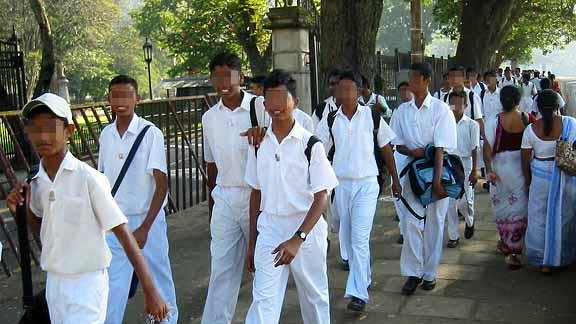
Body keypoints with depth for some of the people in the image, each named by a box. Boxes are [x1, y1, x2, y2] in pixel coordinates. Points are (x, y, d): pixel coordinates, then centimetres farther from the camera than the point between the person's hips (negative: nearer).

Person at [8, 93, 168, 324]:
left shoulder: (89, 179, -18)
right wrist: (23, 209, -3)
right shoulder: (36, 181, 0)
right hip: (54, 283, 6)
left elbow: (124, 234, -17)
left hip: (87, 284, -6)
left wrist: (150, 291, -19)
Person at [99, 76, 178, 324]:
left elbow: (162, 184, -13)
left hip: (147, 219, -3)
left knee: (158, 276, 11)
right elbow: (102, 178, 11)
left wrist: (144, 227, -17)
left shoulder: (151, 133, -12)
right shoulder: (106, 134, 2)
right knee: (113, 284, 5)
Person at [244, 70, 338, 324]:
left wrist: (298, 238, -23)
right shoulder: (259, 145, 2)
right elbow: (256, 194, 9)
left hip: (306, 229, -2)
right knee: (263, 300, -4)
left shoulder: (310, 145, -10)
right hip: (269, 229, 2)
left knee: (314, 297, 15)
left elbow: (322, 197, -12)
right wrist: (252, 242, 10)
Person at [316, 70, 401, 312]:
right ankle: (364, 276, 36)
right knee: (347, 237, 14)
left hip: (366, 184, -3)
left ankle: (358, 292, -7)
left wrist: (395, 179, 8)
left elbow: (386, 149, 5)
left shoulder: (372, 117, -4)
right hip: (340, 184, 3)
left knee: (360, 238, -11)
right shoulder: (330, 120, 1)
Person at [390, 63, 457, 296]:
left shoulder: (440, 109, -10)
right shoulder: (402, 111, 2)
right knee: (411, 222, -4)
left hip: (436, 170, -3)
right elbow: (397, 144, 8)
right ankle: (413, 273, 6)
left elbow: (440, 148, -14)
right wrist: (411, 151, -14)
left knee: (434, 222, 6)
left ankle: (430, 273, 19)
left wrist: (437, 180, -19)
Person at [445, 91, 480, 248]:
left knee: (464, 201, -3)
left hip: (465, 163, -2)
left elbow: (474, 150, -2)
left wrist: (474, 171, -6)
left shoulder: (472, 125, -2)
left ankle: (470, 222, 31)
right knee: (450, 202, 3)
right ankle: (453, 236, 13)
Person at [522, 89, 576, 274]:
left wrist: (528, 181, 11)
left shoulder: (531, 129, -10)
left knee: (540, 218, 12)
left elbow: (525, 160, -3)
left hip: (541, 177, 0)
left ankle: (544, 262, 20)